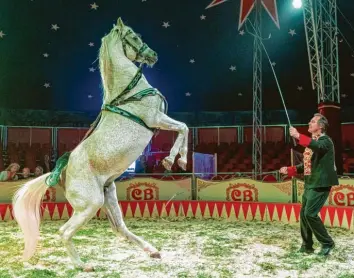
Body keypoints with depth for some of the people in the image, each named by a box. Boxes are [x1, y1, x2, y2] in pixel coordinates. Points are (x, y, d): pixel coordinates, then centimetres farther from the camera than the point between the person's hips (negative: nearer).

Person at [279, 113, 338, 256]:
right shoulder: (312, 142, 16)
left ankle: (327, 243, 5)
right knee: (303, 214, 9)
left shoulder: (325, 140, -9)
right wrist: (289, 170, 7)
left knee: (310, 214, -12)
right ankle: (307, 246, 20)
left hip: (320, 184, -9)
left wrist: (298, 136, -41)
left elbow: (318, 147, -36)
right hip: (310, 184, 9)